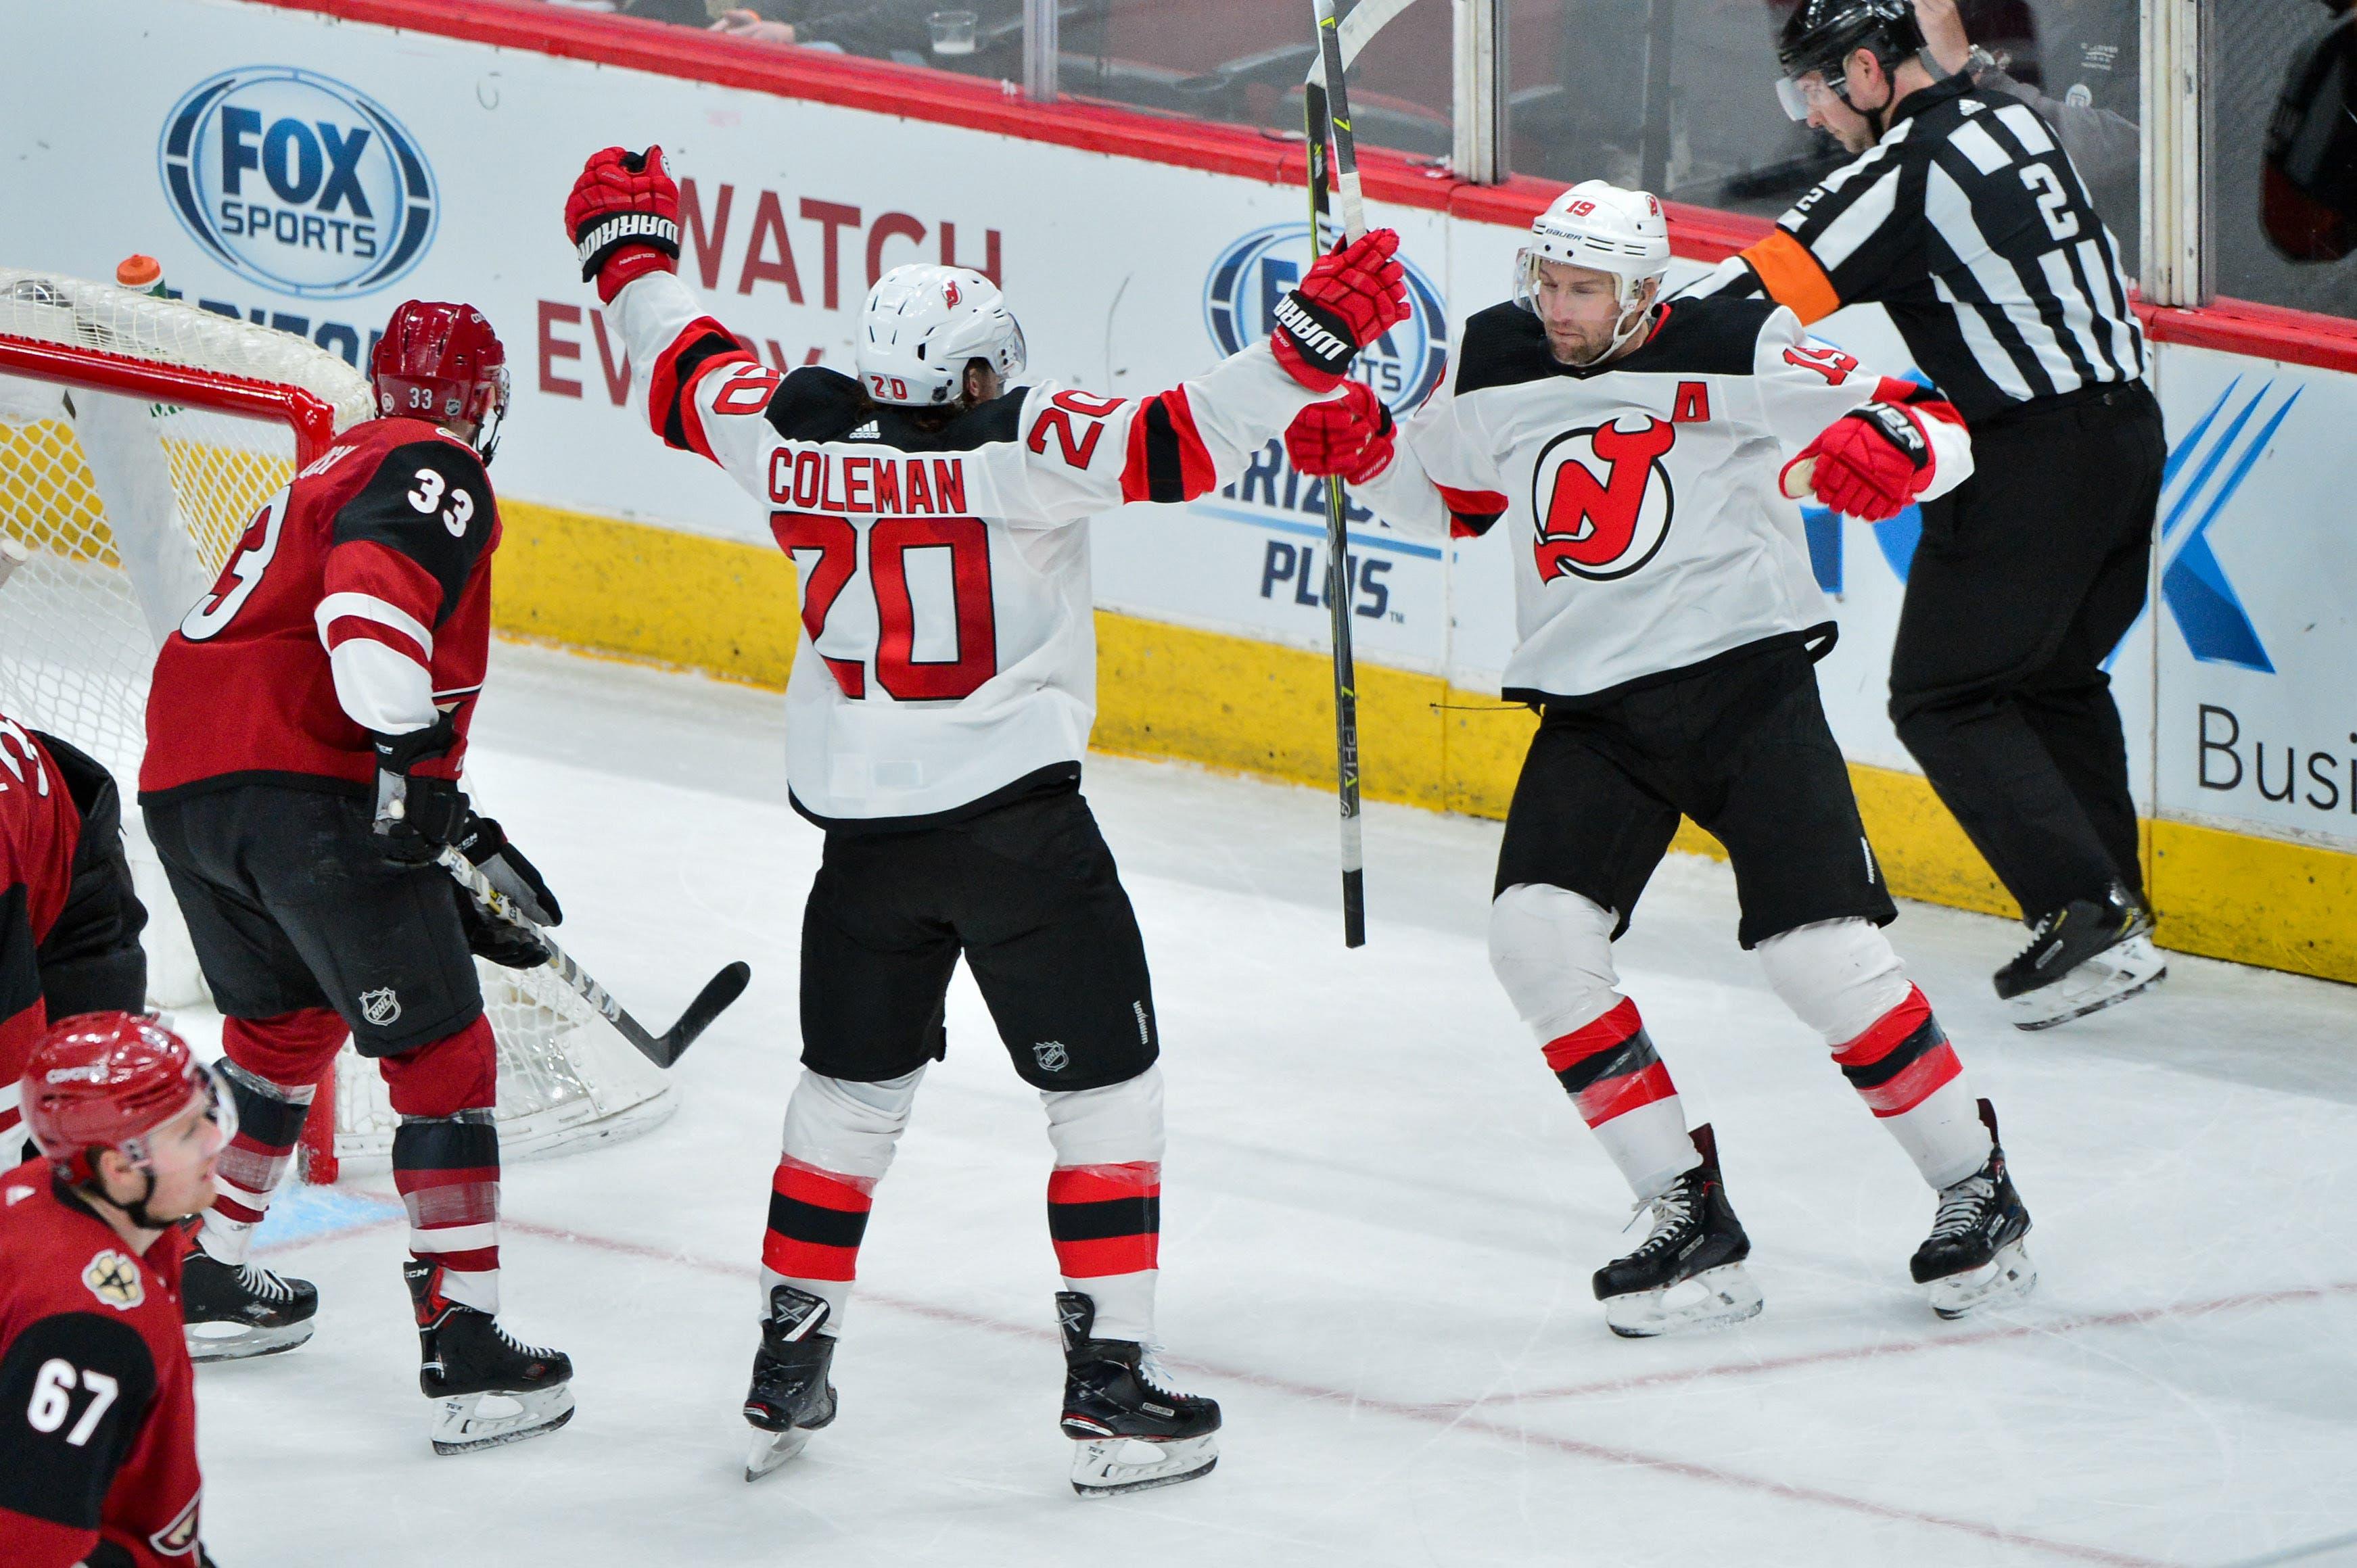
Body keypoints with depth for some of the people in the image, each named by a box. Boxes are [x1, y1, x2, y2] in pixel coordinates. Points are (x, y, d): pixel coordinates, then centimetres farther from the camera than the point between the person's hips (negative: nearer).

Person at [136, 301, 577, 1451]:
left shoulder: (329, 474, 30)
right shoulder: (435, 470, 1)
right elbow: (372, 592, -22)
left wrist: (458, 877, 31)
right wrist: (410, 761, -26)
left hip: (184, 787, 9)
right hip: (301, 789, -9)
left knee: (287, 1016, 31)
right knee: (440, 1055, -1)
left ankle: (201, 1280, 39)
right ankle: (465, 1357, -5)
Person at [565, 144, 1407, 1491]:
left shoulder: (795, 431, -2)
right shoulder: (1020, 446, -16)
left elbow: (687, 376, 15)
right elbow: (1180, 441, -25)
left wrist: (632, 247, 31)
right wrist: (1314, 343, -23)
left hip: (859, 824, 5)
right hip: (1016, 814, -5)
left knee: (852, 1088, 21)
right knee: (1107, 1088, 5)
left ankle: (787, 1369, 24)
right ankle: (1112, 1386, 2)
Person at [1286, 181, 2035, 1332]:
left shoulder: (1734, 354, -10)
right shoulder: (1496, 362, 4)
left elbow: (1939, 433, -9)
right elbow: (1446, 495, 23)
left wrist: (1882, 442, -32)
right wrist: (1363, 452, 4)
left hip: (1744, 681, -5)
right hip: (1589, 708, 5)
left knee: (1821, 954, -13)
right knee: (1536, 937, -13)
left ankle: (1975, 1190, 8)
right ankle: (1691, 1225, -5)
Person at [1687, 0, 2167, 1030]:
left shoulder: (1909, 168, -13)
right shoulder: (2009, 122, 12)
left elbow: (1768, 290, -16)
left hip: (2034, 460, -9)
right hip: (2128, 428, 9)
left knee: (1943, 694, -1)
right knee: (2054, 677, 22)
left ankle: (2083, 914, -10)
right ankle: (2115, 919, 21)